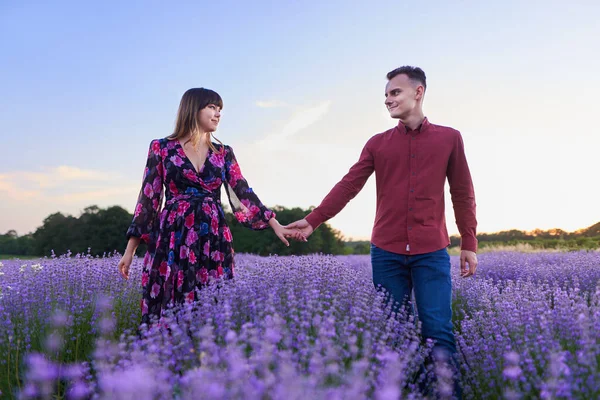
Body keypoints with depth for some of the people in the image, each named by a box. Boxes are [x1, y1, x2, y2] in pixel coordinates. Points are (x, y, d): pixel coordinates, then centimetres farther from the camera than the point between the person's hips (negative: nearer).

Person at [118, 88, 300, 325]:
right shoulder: (161, 148, 4)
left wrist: (275, 225, -2)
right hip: (173, 241, -3)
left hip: (213, 242, 3)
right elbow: (148, 198, 3)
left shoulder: (223, 153, 13)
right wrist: (130, 250, 0)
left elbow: (243, 192, 9)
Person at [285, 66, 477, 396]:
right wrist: (313, 220, -8)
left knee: (439, 333, -5)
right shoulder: (377, 143, 9)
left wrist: (469, 244, 5)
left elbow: (463, 195, 8)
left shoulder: (449, 138, 7)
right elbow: (348, 186, 3)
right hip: (386, 252, 2)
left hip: (431, 252, -2)